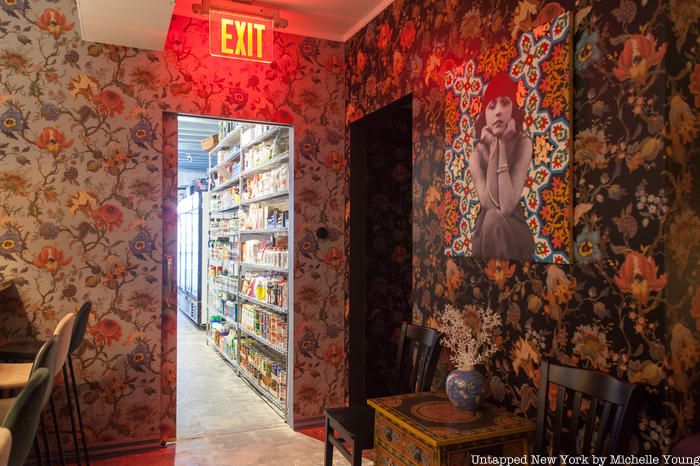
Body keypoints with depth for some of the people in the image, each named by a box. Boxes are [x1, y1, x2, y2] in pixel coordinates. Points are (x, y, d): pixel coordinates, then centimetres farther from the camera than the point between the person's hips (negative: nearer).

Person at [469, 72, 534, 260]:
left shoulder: (523, 144, -14)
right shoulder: (477, 154, -10)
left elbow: (507, 206, -23)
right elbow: (490, 205, -22)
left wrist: (502, 145, -22)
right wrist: (492, 149, -21)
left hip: (515, 230, -1)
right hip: (485, 231, 1)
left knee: (494, 220, -23)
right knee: (491, 218, -23)